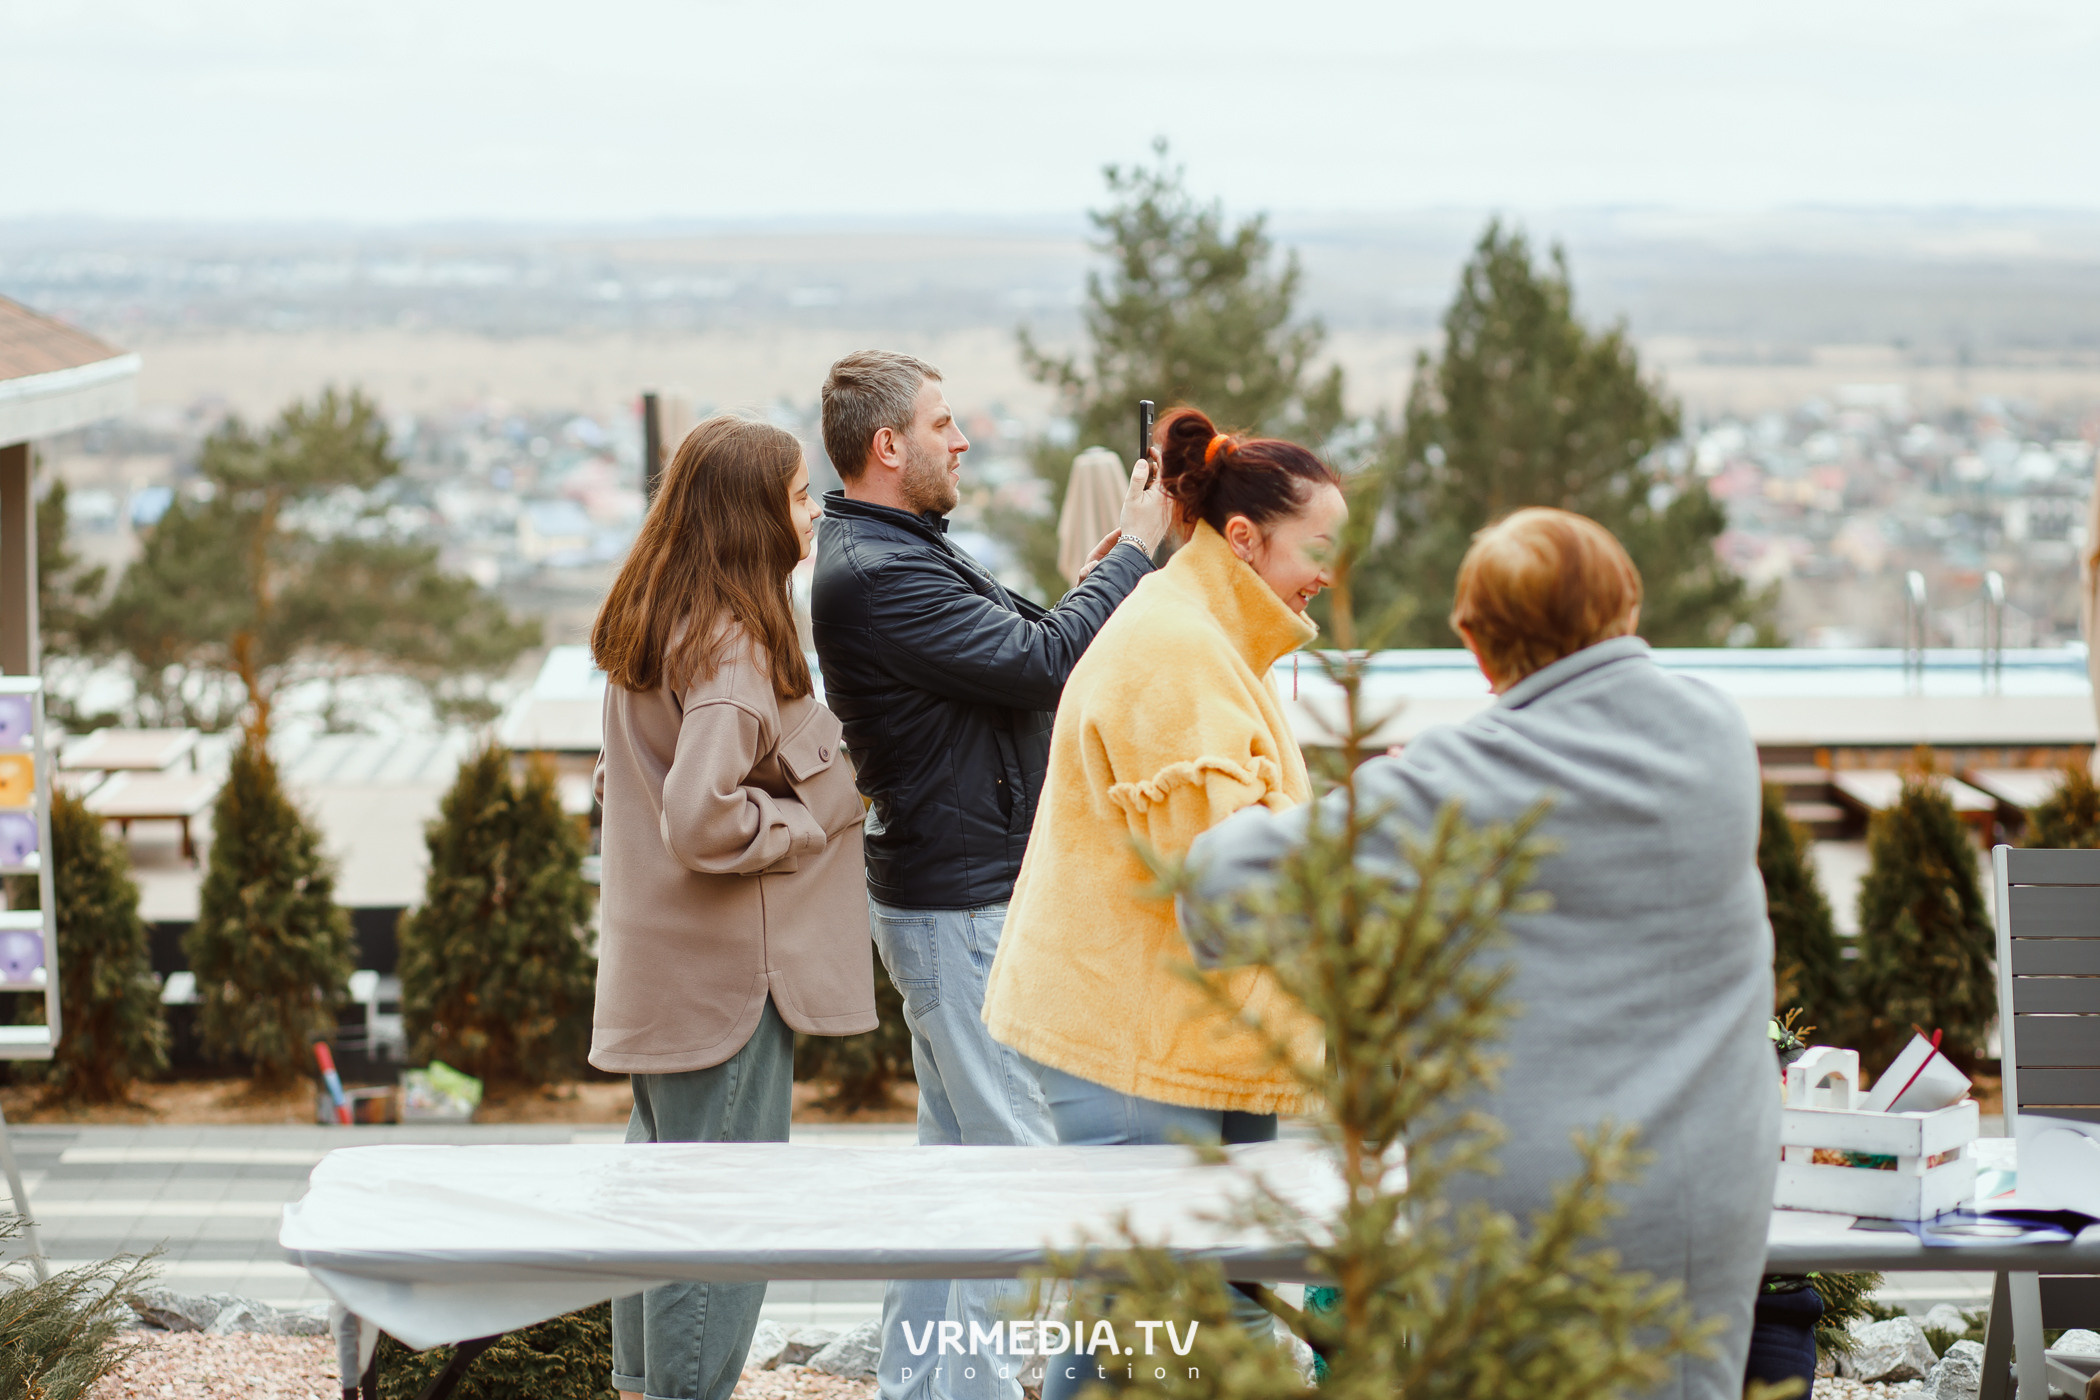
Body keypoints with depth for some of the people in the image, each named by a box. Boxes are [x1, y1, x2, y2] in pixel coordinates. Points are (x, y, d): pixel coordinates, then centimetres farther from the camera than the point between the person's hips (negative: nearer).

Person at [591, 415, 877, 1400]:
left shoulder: (647, 627, 9)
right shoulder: (732, 650, -21)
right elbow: (702, 819, -30)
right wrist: (805, 820, -14)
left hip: (658, 967, 10)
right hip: (728, 968, -10)